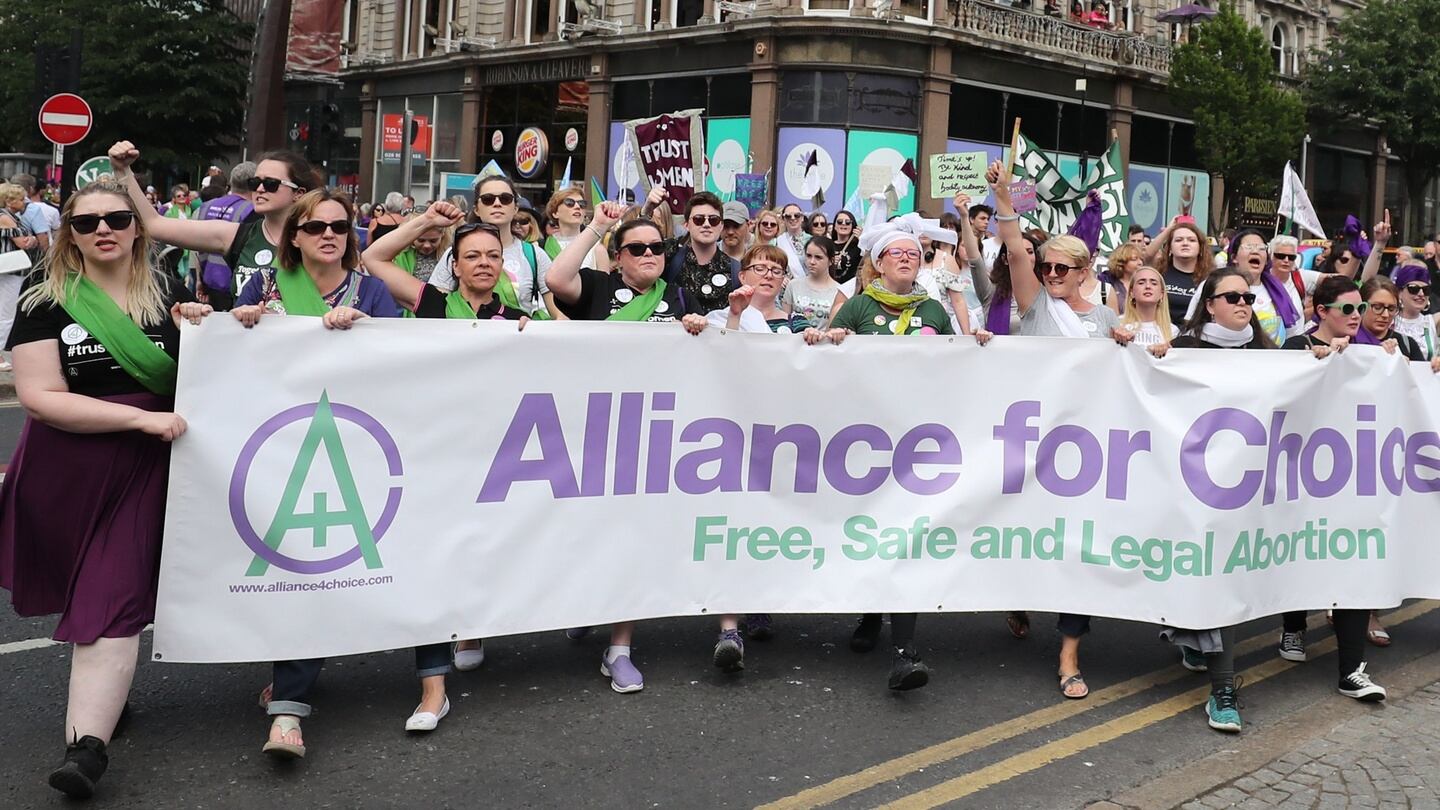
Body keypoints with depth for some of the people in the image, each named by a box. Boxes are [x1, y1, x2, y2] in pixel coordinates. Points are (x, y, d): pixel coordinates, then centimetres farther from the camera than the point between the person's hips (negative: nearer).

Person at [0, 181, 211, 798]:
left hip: (143, 470, 0)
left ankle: (87, 745, -12)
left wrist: (202, 332, -10)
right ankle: (102, 699, 36)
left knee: (112, 603, -8)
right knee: (86, 591, 14)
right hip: (66, 472, 0)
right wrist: (140, 417, -19)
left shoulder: (167, 296, 3)